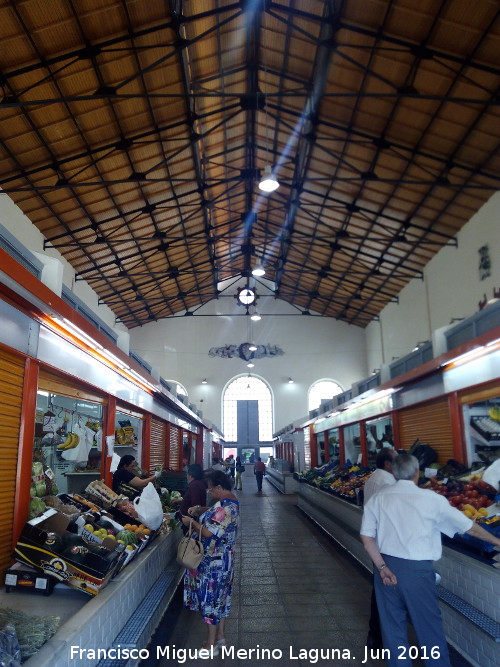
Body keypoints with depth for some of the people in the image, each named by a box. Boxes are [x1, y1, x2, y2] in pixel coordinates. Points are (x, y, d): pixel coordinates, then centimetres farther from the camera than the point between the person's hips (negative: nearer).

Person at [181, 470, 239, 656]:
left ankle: (211, 644, 18)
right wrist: (199, 510, 3)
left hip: (214, 562, -10)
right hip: (222, 559, 10)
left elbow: (208, 532, -29)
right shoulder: (230, 500, 4)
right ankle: (220, 636, 33)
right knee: (220, 596, 19)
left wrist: (191, 522, -15)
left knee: (211, 597, 4)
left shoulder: (225, 507, -27)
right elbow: (215, 514, 20)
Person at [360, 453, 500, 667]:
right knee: (429, 625, 15)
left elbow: (366, 537, -6)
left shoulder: (378, 498, -1)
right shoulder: (431, 499, -7)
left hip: (386, 568, 3)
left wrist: (382, 567, -3)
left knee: (392, 625, 16)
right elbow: (470, 527, 5)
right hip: (416, 569, -2)